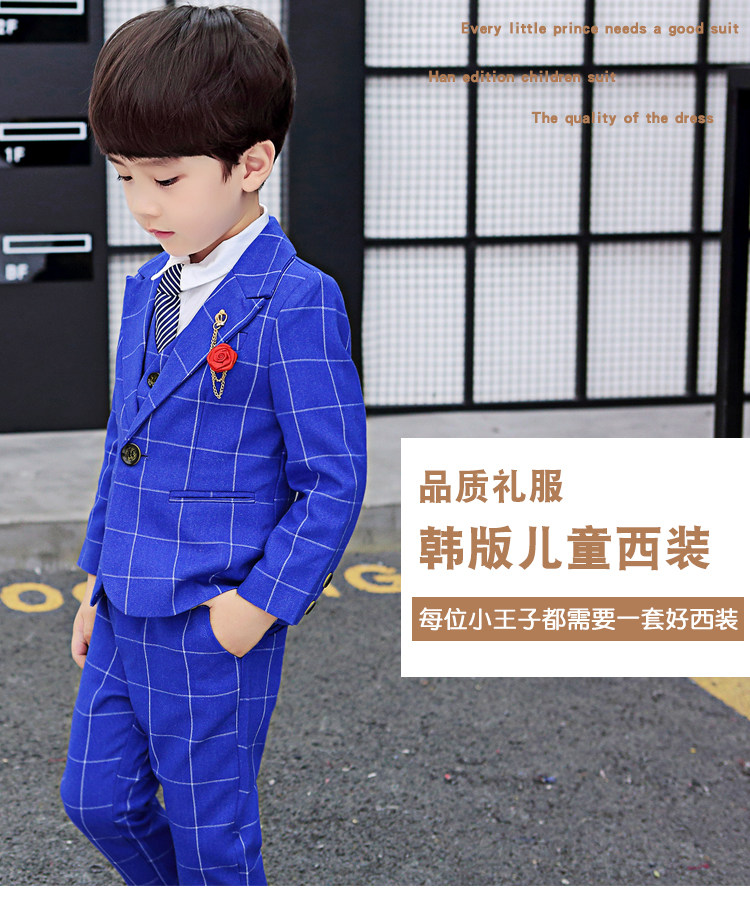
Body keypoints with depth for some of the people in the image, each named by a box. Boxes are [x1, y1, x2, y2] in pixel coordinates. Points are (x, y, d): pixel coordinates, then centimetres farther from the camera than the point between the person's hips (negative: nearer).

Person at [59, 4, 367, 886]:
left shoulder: (294, 305, -18)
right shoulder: (146, 289, 7)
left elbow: (334, 481, -16)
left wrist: (259, 605, -17)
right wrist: (97, 580, 17)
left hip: (214, 626, -8)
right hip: (125, 615, 8)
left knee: (210, 827, 8)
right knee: (97, 797, 18)